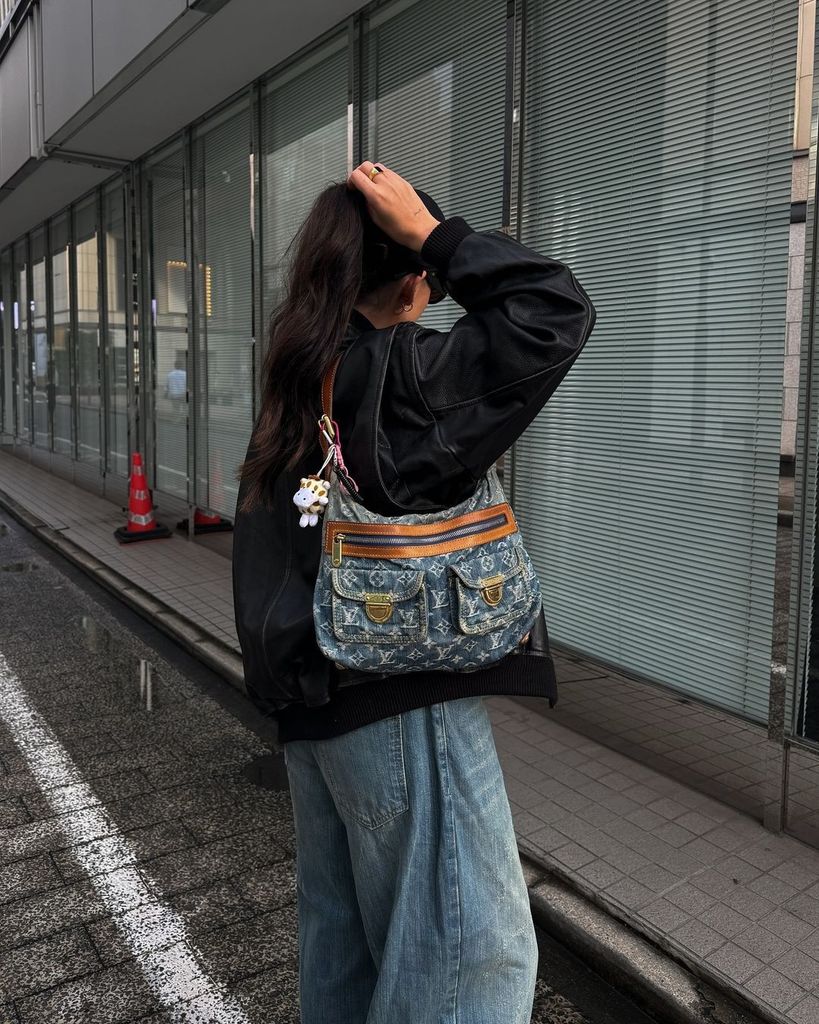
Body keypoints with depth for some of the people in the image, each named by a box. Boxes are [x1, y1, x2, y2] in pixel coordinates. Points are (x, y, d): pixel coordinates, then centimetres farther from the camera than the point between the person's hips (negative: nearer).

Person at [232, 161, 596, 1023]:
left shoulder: (296, 382, 7)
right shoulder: (403, 377, -19)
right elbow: (558, 314, -21)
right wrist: (433, 231, -16)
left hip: (313, 701, 9)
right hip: (405, 707, -8)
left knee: (342, 932, 24)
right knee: (475, 950, 8)